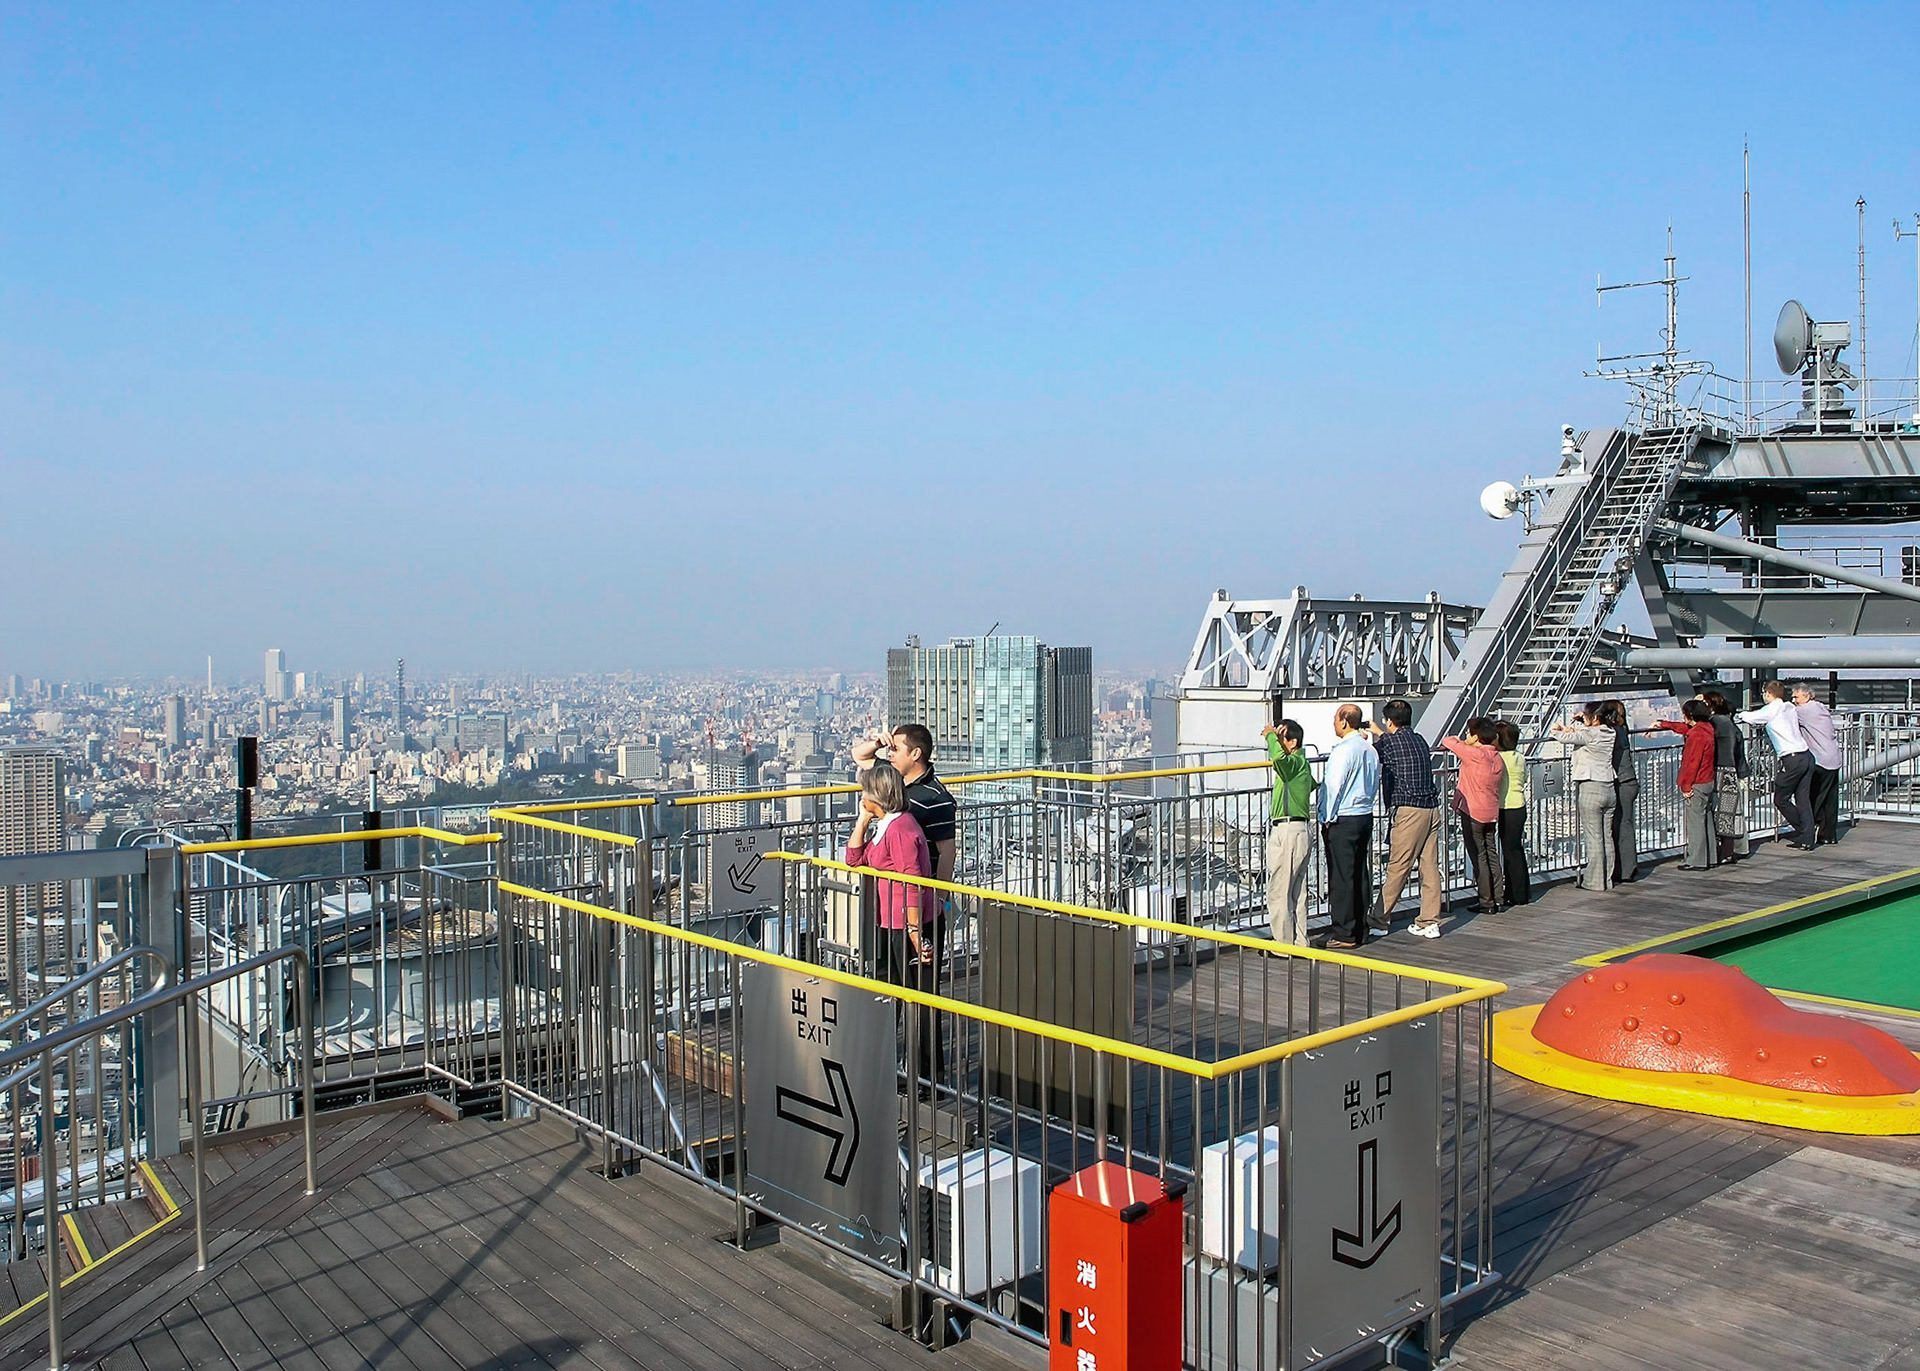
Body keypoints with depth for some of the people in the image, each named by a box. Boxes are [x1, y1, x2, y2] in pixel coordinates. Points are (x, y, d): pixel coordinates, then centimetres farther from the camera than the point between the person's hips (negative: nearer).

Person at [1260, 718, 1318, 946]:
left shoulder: (1295, 762, -14)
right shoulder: (1300, 763, 16)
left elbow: (1278, 756, -40)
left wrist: (1271, 736, -21)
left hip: (1288, 831, -10)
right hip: (1300, 830, 10)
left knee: (1278, 893, -3)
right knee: (1296, 891, 14)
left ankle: (1283, 945, 2)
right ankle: (1299, 942, 19)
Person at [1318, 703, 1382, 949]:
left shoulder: (1344, 750, -17)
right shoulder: (1370, 750, 9)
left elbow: (1334, 786, -16)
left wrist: (1327, 819, -8)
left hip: (1342, 820, -8)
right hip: (1365, 816, 8)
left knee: (1341, 876, -3)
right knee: (1361, 875, 12)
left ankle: (1345, 934, 0)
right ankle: (1360, 931, 18)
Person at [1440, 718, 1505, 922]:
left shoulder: (1473, 754, -17)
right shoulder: (1497, 758, 6)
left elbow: (1447, 741, -9)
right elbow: (1499, 786, 14)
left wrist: (1458, 742, 10)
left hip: (1472, 812, -7)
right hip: (1492, 812, 7)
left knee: (1478, 857, 0)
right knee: (1492, 855, 14)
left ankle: (1487, 902, 3)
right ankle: (1499, 899, 17)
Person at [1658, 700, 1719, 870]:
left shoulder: (1697, 735, -21)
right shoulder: (1707, 728, 8)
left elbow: (1692, 763, -21)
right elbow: (1683, 727, 28)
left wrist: (1686, 786, -16)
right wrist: (1663, 724, 38)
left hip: (1696, 785, -10)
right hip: (1708, 782, 10)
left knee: (1695, 822, -4)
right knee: (1706, 821, 14)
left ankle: (1696, 861, 0)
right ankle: (1709, 858, 21)